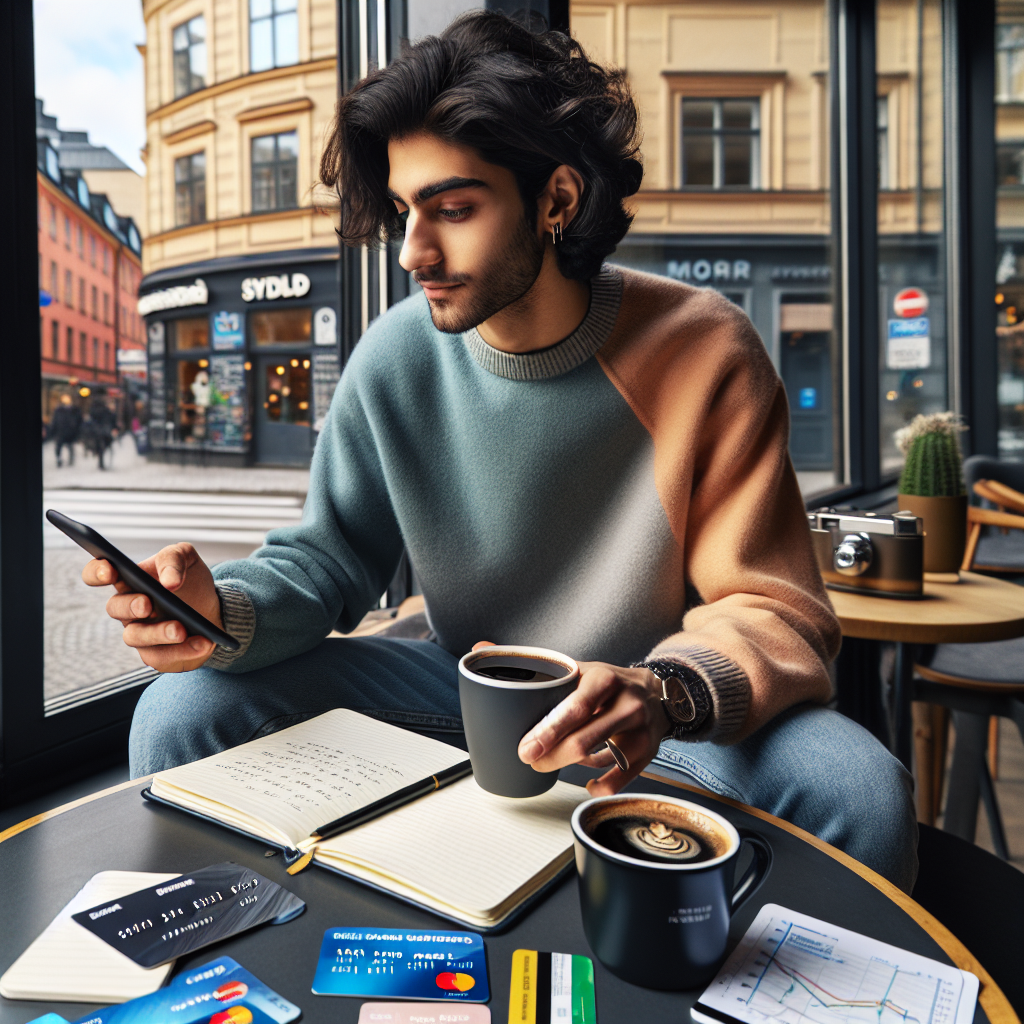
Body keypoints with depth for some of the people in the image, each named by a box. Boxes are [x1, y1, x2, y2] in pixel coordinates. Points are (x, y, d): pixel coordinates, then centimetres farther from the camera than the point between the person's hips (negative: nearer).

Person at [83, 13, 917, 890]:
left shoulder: (703, 352, -17)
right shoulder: (397, 358, -9)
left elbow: (775, 610, -16)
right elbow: (328, 556, -2)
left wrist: (669, 692, -38)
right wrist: (229, 611, -25)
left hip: (634, 712, -1)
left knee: (862, 792, -30)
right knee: (183, 714, -11)